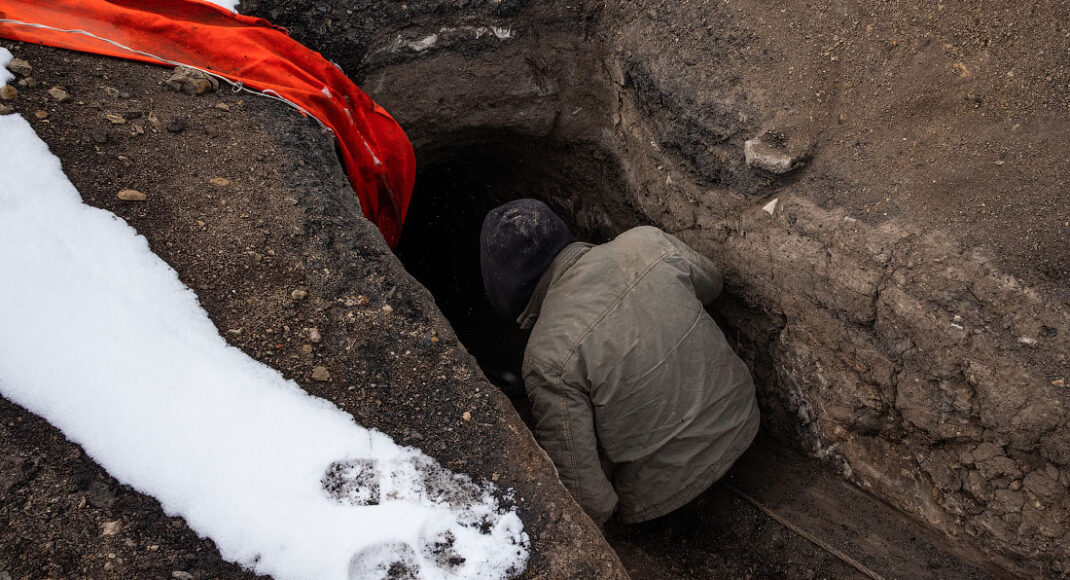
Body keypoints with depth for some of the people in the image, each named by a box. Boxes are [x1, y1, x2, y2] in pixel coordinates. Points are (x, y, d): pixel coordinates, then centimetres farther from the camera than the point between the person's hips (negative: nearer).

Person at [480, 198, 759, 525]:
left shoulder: (548, 356, -27)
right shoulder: (646, 241, -13)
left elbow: (588, 496, -21)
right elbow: (710, 283, 11)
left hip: (666, 491, -5)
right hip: (743, 420, 6)